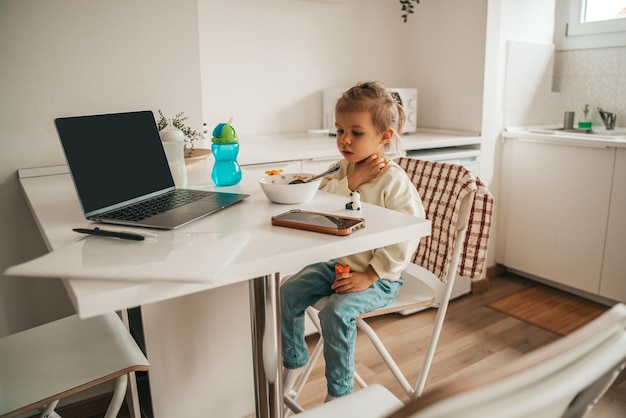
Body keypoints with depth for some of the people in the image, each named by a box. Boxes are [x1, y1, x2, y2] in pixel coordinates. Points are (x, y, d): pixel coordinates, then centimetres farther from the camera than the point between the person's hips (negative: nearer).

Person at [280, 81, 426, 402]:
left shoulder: (394, 181, -18)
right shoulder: (343, 169, 3)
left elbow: (406, 238, -22)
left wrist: (370, 275, -23)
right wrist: (349, 181, -20)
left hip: (378, 276, -7)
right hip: (336, 263, 7)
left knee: (337, 312, -27)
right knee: (287, 294, -2)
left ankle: (339, 393, -3)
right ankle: (294, 360, 22)